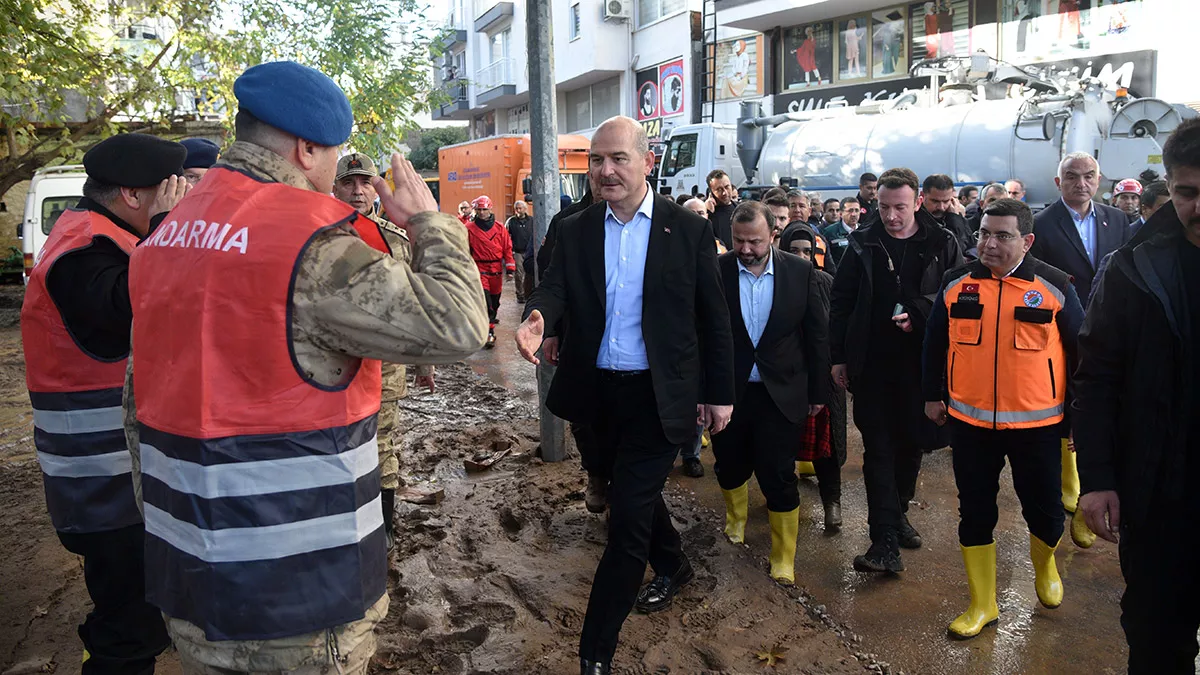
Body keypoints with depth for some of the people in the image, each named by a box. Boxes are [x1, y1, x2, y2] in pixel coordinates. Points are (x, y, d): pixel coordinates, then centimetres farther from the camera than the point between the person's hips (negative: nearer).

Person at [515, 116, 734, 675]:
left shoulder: (688, 229, -5)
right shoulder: (575, 231, 3)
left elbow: (714, 318, -1)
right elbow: (555, 286, -11)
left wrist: (720, 393, -1)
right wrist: (537, 318, -35)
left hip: (658, 396, -4)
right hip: (600, 392, 4)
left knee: (628, 517, -4)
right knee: (636, 495, 23)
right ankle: (672, 567, 52)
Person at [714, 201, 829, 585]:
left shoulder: (800, 272, -6)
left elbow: (818, 333, 1)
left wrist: (818, 390, 3)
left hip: (781, 394, -1)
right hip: (728, 392, 1)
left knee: (778, 478, 2)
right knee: (730, 467, 18)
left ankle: (783, 559, 21)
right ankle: (735, 519, 50)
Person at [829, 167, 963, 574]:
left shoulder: (942, 245, 0)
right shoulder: (863, 244, 1)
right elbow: (840, 303, 3)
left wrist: (918, 315, -13)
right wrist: (838, 357, 0)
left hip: (921, 364, 1)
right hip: (872, 365, -1)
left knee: (912, 443, 14)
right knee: (879, 449, -1)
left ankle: (897, 512, 35)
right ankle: (885, 540, 0)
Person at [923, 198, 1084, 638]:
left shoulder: (1054, 286, -5)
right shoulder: (956, 284, 0)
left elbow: (1080, 350, 3)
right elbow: (934, 342, 10)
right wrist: (933, 395, 11)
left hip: (1037, 422, -1)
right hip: (969, 421, 2)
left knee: (1044, 511, 10)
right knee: (975, 514, 8)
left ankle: (1044, 567, 45)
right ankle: (982, 605, 24)